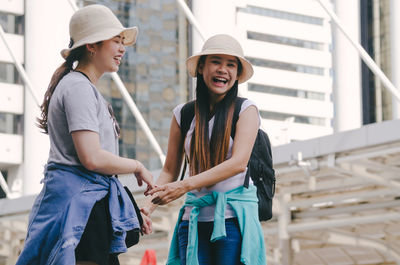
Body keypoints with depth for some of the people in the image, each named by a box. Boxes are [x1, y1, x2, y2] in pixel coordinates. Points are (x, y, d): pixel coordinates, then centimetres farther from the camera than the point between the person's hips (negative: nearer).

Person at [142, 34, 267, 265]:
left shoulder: (246, 109, 1)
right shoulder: (184, 114, 10)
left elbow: (239, 162, -12)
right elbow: (170, 171, 13)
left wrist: (185, 185, -21)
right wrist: (149, 207, -5)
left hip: (234, 218, -2)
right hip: (194, 219, 3)